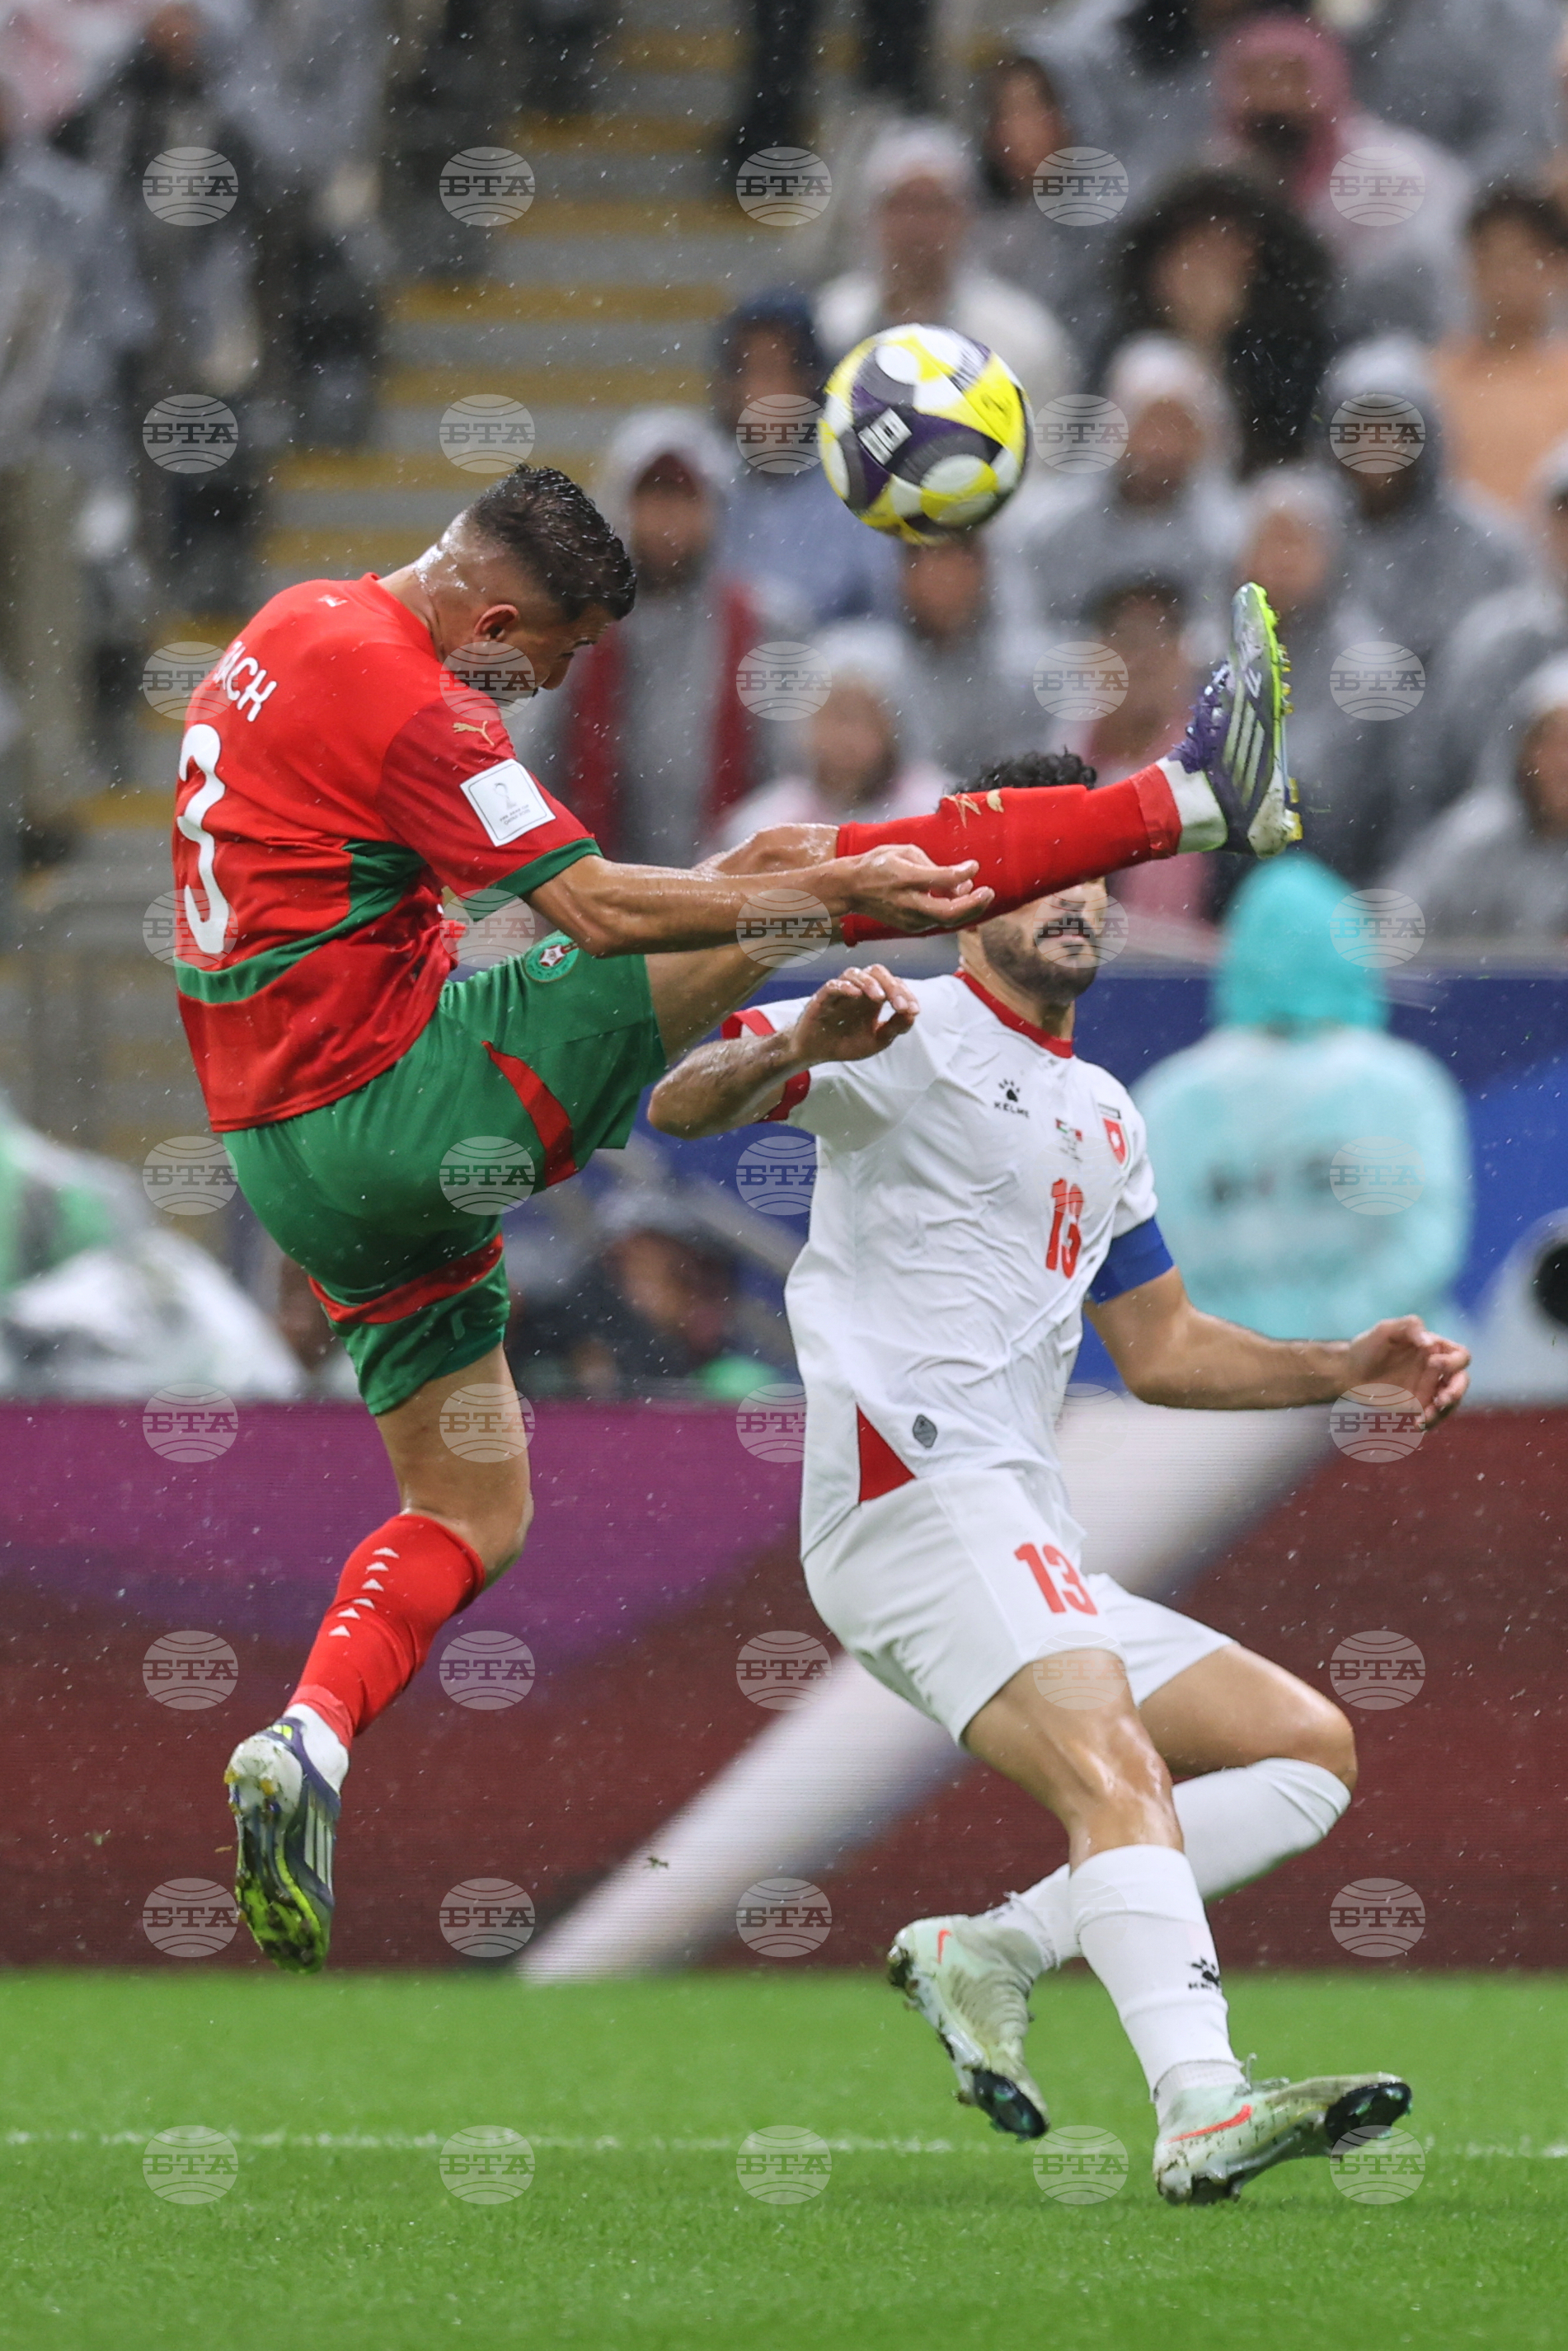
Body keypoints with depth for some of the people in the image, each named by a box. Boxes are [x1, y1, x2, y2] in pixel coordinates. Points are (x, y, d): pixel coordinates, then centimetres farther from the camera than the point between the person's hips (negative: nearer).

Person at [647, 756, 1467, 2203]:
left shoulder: (1103, 1117, 28)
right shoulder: (912, 1038, 3)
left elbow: (1163, 1352, 33)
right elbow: (681, 1106, -12)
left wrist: (1353, 1366, 19)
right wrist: (798, 1045, -34)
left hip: (1029, 1556, 9)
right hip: (912, 1481, -9)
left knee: (1308, 1746, 5)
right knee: (1111, 1762, -29)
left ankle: (995, 1950, -7)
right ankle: (1203, 2110, -46)